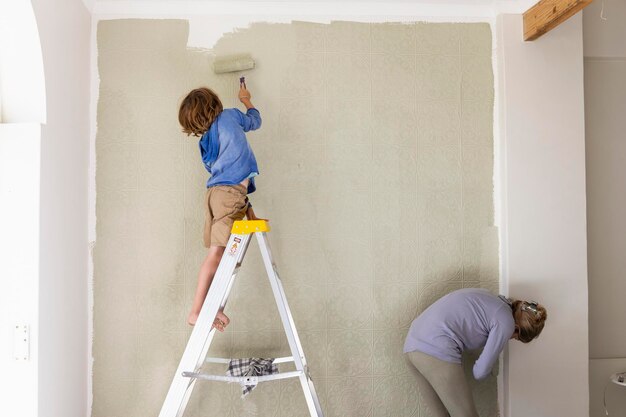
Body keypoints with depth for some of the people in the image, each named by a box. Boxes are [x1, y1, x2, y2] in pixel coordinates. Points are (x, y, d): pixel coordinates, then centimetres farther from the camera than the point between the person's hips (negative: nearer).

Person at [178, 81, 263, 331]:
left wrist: (245, 204, 19)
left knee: (216, 253, 8)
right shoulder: (231, 115, 10)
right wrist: (246, 100, 50)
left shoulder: (205, 142, 24)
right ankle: (196, 311, -12)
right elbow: (254, 121, 31)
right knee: (217, 253, -10)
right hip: (231, 193, -7)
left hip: (214, 192, 7)